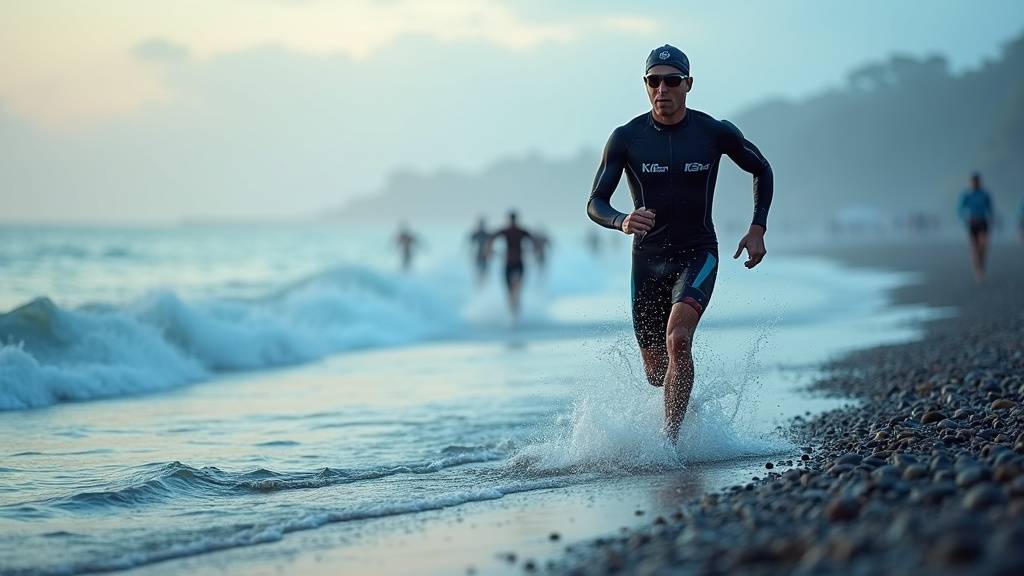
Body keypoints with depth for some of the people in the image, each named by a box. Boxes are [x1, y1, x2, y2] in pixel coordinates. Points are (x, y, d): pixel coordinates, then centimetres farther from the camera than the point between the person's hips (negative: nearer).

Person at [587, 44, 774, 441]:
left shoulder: (716, 133, -6)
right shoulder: (626, 138, -6)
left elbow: (762, 170, 12)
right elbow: (595, 204, -6)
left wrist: (758, 228, 2)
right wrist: (622, 222, -29)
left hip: (697, 255, -2)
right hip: (648, 260, 2)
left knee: (678, 338, -29)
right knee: (656, 374, 8)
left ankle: (669, 439, -27)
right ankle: (685, 410, 43)